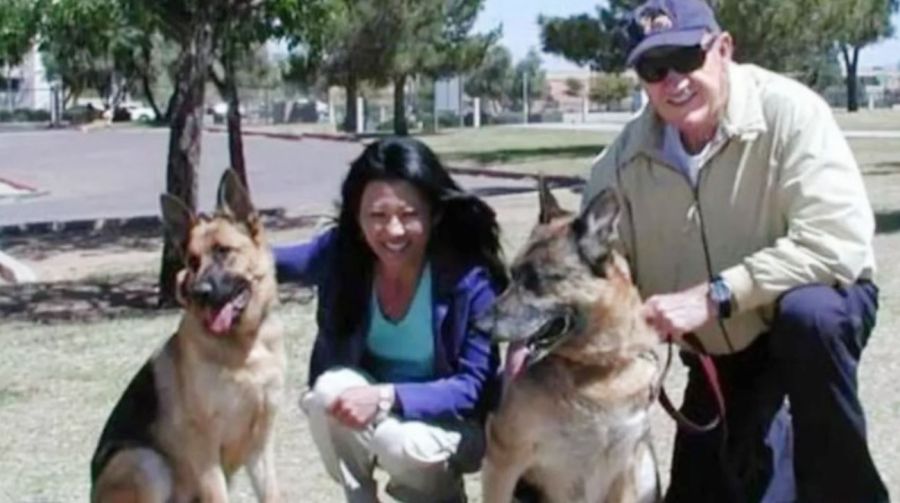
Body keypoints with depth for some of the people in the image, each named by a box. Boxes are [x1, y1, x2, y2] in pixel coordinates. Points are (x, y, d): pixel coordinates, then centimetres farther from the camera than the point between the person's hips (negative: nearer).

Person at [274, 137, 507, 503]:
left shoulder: (470, 279, -26)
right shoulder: (341, 252, -15)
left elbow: (474, 387, -23)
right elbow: (276, 262, 4)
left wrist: (387, 397, -37)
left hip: (455, 421, -3)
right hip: (376, 414, 3)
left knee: (405, 444, -34)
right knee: (330, 390, -28)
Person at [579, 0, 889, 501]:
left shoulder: (788, 111, -27)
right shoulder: (624, 160, -13)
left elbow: (838, 240, -36)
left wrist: (714, 296, -38)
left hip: (824, 300, -4)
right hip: (721, 348, 5)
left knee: (807, 315, -39)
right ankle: (763, 445, 39)